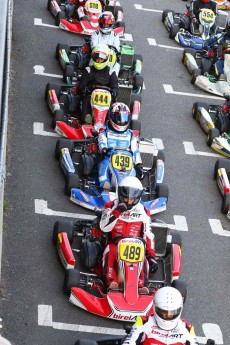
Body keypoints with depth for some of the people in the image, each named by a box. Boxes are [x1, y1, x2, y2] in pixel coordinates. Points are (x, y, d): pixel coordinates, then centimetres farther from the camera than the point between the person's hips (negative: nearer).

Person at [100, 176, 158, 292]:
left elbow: (148, 235, 13)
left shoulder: (142, 212, 13)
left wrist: (151, 256, 2)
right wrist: (117, 212, -15)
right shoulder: (111, 207, 8)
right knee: (110, 253, -36)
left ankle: (140, 286, -45)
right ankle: (112, 282, -49)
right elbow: (104, 228, -6)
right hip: (114, 244, -1)